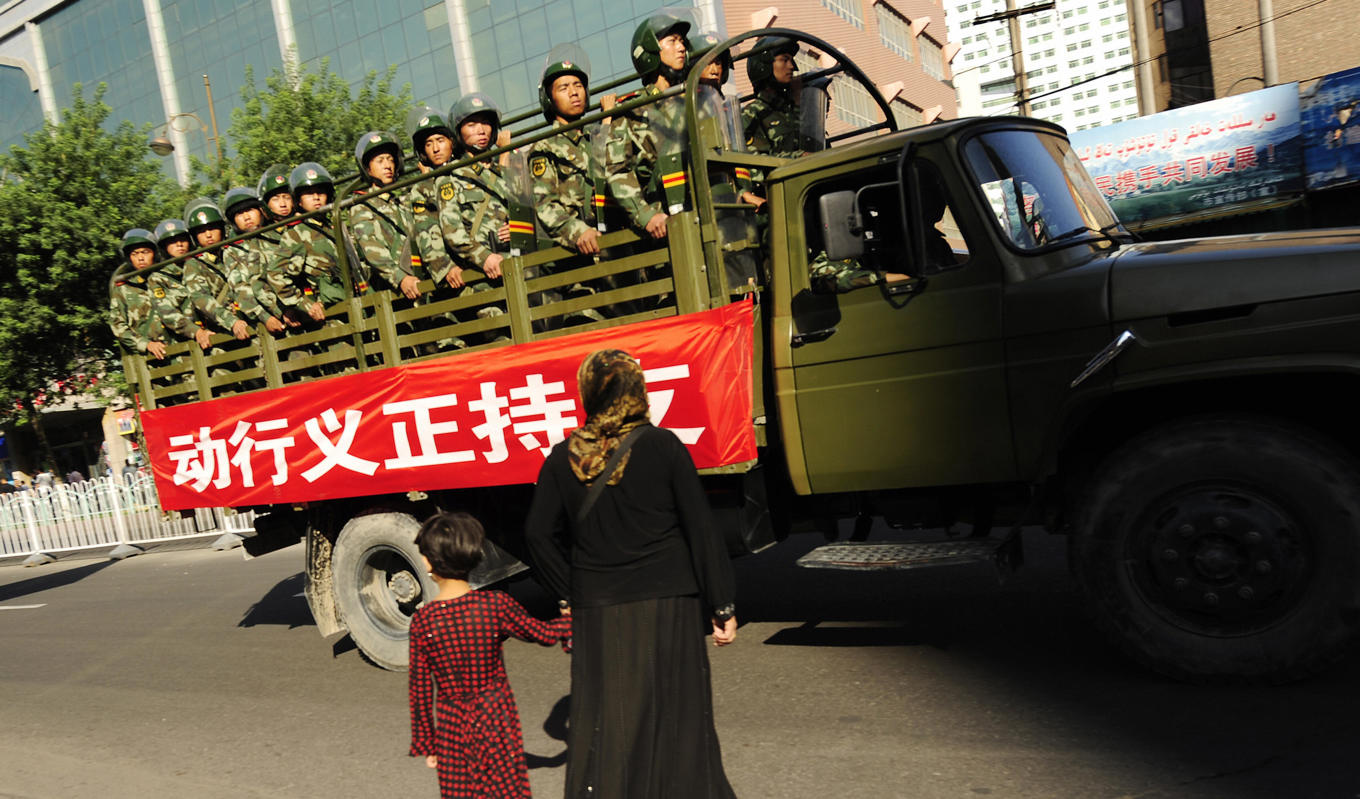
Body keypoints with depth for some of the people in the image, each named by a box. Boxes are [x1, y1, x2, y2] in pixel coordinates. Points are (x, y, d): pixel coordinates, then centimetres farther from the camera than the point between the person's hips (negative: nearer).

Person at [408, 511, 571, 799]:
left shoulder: (422, 620, -11)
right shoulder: (496, 604, -14)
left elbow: (420, 688, -4)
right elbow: (544, 633, 1)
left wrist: (426, 743, 9)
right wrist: (574, 619, 20)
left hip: (452, 726, 1)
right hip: (497, 721, -1)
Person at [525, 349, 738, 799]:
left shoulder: (563, 458, 0)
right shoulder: (662, 446, -7)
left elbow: (539, 534, 2)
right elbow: (700, 528, -6)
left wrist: (572, 594, 11)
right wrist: (722, 606, -1)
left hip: (599, 613, 2)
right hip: (667, 605, -2)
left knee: (606, 724, 11)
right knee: (675, 721, 10)